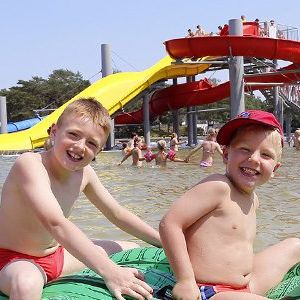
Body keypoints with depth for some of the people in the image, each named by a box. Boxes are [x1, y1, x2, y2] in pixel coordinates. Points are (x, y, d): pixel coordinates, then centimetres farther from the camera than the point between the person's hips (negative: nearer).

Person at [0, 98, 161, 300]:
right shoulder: (30, 164, -29)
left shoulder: (84, 173, -5)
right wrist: (109, 272, -49)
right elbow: (55, 223, -42)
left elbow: (117, 214, 7)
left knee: (131, 250, 13)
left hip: (56, 255, 8)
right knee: (27, 283, -43)